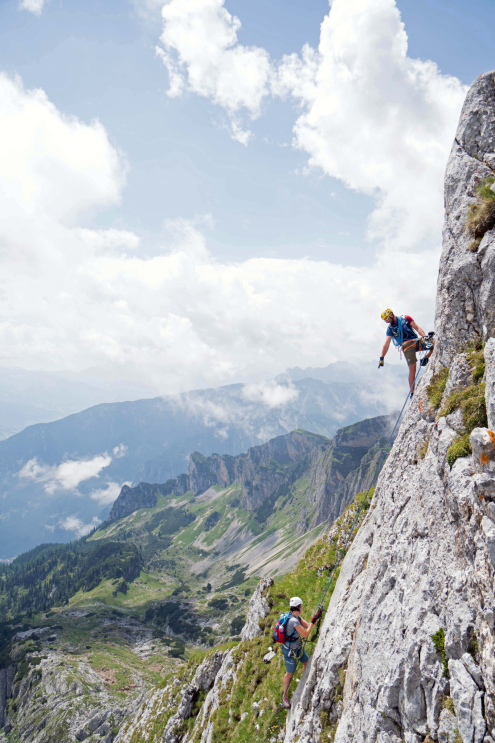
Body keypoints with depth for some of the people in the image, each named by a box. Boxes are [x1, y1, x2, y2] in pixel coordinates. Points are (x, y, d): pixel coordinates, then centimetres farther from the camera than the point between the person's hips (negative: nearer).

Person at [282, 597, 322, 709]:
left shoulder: (297, 617, -6)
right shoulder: (293, 621, -35)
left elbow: (308, 625, -2)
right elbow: (305, 634, -27)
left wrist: (317, 617, -12)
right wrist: (313, 622, -19)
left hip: (298, 647, 9)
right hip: (290, 650, -9)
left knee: (307, 663, 23)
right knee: (290, 673, 8)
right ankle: (285, 697, 30)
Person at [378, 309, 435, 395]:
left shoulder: (405, 318, 10)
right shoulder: (390, 329, 10)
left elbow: (417, 328, 4)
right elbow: (386, 344, 6)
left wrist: (424, 336, -14)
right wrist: (382, 358, 0)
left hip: (416, 341, 2)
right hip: (407, 346, -2)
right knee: (412, 370, -11)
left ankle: (425, 359, -4)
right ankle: (412, 393, -6)